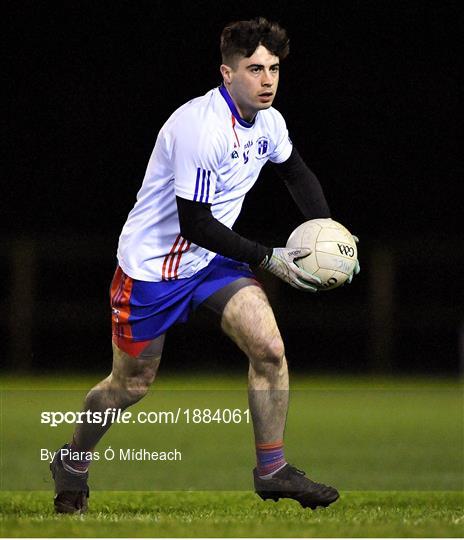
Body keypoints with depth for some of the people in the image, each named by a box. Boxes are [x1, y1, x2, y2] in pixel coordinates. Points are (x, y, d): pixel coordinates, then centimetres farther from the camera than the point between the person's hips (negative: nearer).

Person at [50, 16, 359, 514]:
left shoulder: (268, 122, -4)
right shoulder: (201, 126, -30)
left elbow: (297, 174, 18)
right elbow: (194, 223, -28)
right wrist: (268, 259, -24)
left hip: (212, 260, 6)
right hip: (151, 264, -6)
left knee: (269, 349, -13)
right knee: (130, 384, 8)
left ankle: (272, 470, -1)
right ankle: (72, 463, 33)